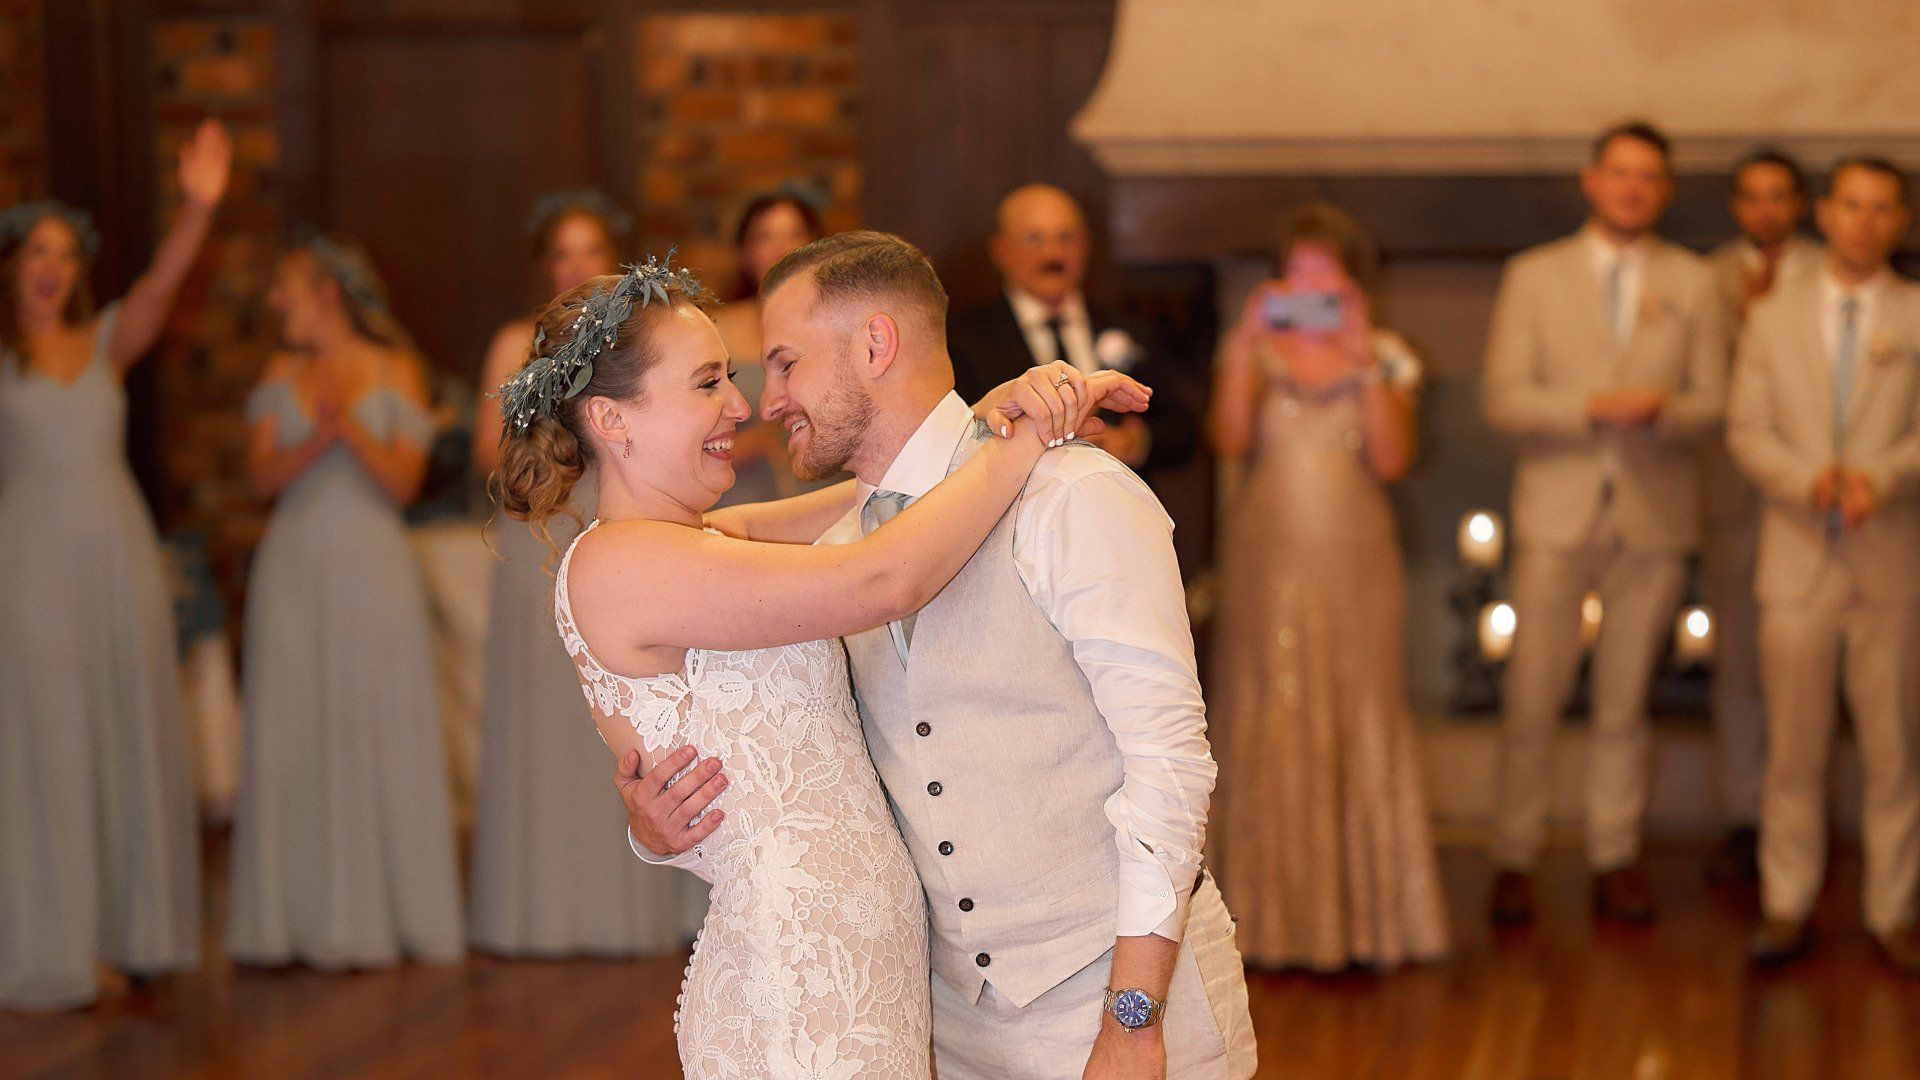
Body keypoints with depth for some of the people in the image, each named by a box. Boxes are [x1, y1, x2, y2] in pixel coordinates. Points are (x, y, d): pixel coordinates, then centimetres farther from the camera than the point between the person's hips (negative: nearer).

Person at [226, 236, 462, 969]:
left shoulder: (395, 369, 2)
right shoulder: (282, 375, 11)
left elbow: (403, 481, -5)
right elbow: (264, 475, 1)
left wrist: (353, 431, -19)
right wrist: (315, 442, -16)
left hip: (372, 565, -3)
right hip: (293, 567, 3)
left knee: (380, 731, -2)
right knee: (291, 737, 0)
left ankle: (378, 916, 5)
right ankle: (299, 918, 5)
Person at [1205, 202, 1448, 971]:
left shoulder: (1384, 357, 6)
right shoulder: (1256, 351, 6)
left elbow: (1392, 460, -9)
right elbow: (1229, 440, -11)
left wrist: (1363, 361, -14)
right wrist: (1245, 347, -16)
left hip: (1354, 563, 0)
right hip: (1267, 556, 0)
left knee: (1360, 725, -1)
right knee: (1267, 728, -1)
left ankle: (1362, 914, 7)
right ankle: (1272, 917, 6)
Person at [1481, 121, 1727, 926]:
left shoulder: (1692, 283, 9)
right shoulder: (1533, 277, 6)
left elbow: (1710, 406, 4)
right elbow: (1501, 400, -2)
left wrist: (1660, 409, -18)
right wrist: (1592, 407, -17)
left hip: (1653, 518, 1)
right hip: (1557, 513, -1)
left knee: (1624, 702, 6)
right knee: (1531, 698, -4)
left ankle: (1615, 860, 15)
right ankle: (1515, 860, 5)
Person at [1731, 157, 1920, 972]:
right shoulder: (1773, 317, 10)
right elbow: (1748, 431, 3)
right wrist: (1810, 479, -14)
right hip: (1799, 561, 1)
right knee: (1794, 749, 4)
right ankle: (1788, 907, 13)